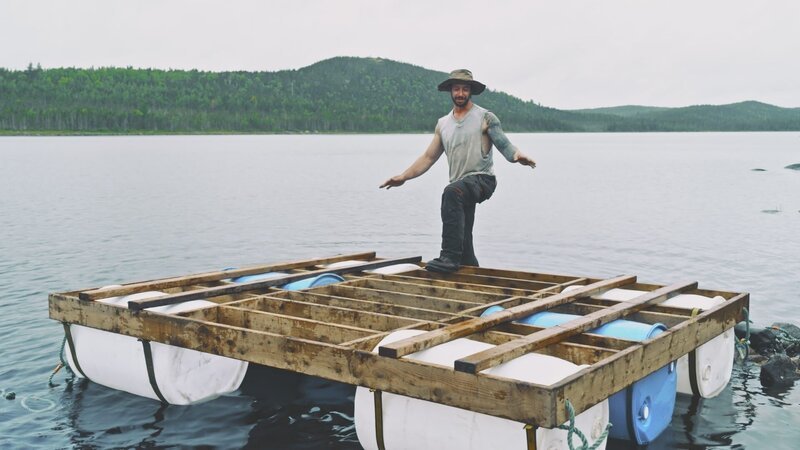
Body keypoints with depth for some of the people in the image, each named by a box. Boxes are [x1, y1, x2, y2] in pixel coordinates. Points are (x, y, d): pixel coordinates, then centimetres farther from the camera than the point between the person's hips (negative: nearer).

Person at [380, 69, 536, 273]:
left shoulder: (485, 118, 0)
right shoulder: (443, 124, 17)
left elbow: (504, 145, -7)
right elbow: (429, 157, 18)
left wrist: (518, 156, -30)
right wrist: (403, 177, 10)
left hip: (482, 179, -7)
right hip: (460, 188, 7)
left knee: (452, 193, -37)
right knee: (464, 248, 6)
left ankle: (450, 257, -41)